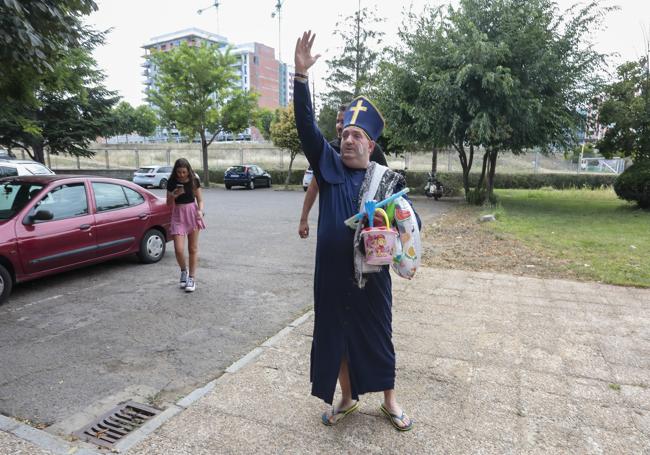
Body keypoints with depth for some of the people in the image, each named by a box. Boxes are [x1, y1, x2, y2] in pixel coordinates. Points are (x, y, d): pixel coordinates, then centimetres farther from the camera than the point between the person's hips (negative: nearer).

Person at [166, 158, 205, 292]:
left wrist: (200, 211, -17)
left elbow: (200, 200, 3)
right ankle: (183, 271, 21)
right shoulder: (172, 183, -3)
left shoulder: (194, 181, -2)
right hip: (178, 215, 0)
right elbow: (169, 203, 1)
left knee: (193, 249, 5)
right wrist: (174, 195, -20)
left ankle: (192, 278, 14)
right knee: (179, 250, -8)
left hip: (192, 214, 0)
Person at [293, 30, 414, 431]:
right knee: (335, 336, 14)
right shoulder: (328, 165, 0)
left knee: (377, 336, 13)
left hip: (370, 274, -1)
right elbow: (307, 125, -9)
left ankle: (390, 400, 35)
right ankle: (347, 398, 36)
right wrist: (301, 75, -19)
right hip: (331, 274, 2)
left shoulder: (388, 180, -3)